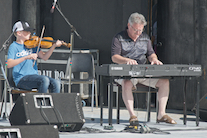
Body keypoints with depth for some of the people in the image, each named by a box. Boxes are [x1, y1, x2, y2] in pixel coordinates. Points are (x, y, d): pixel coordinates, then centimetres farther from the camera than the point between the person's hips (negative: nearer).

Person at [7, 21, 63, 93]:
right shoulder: (14, 46, -3)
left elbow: (44, 57, 5)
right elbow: (9, 64, -18)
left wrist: (54, 46, -11)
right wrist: (26, 57, -27)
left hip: (34, 76, 6)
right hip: (21, 79, -6)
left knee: (56, 83, -17)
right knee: (44, 80, -30)